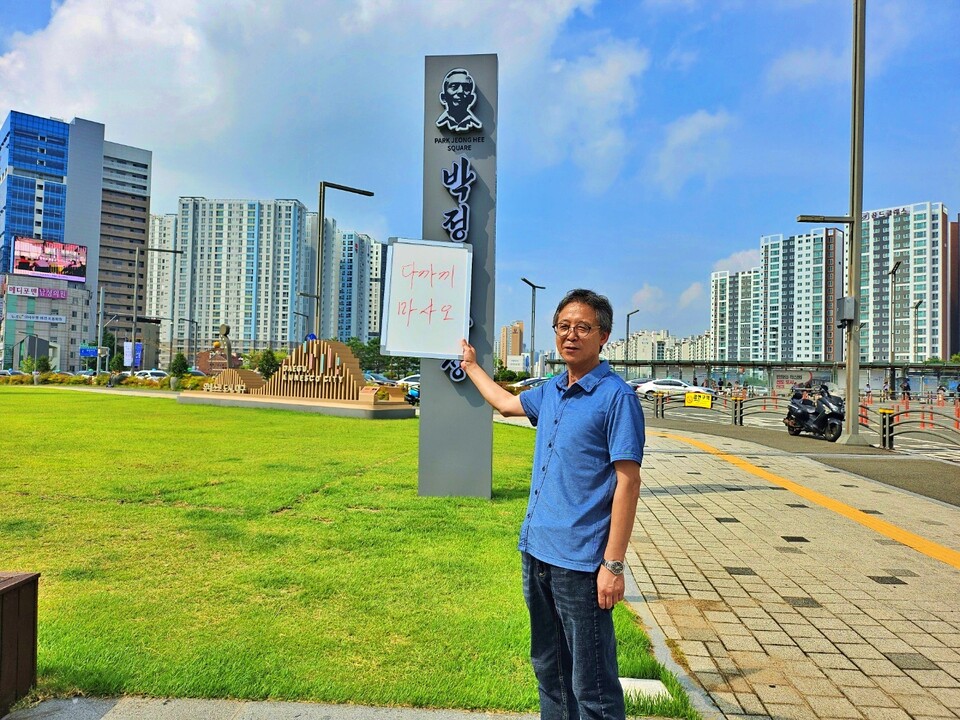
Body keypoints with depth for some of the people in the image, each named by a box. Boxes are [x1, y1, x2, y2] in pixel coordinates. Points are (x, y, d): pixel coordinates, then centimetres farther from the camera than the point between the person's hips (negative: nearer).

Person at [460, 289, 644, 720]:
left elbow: (628, 482, -15)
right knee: (549, 671, 21)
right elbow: (505, 403, 31)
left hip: (580, 562, -7)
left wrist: (613, 564, -18)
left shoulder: (616, 397, -11)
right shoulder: (550, 392, 10)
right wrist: (471, 366, 43)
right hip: (536, 551, 8)